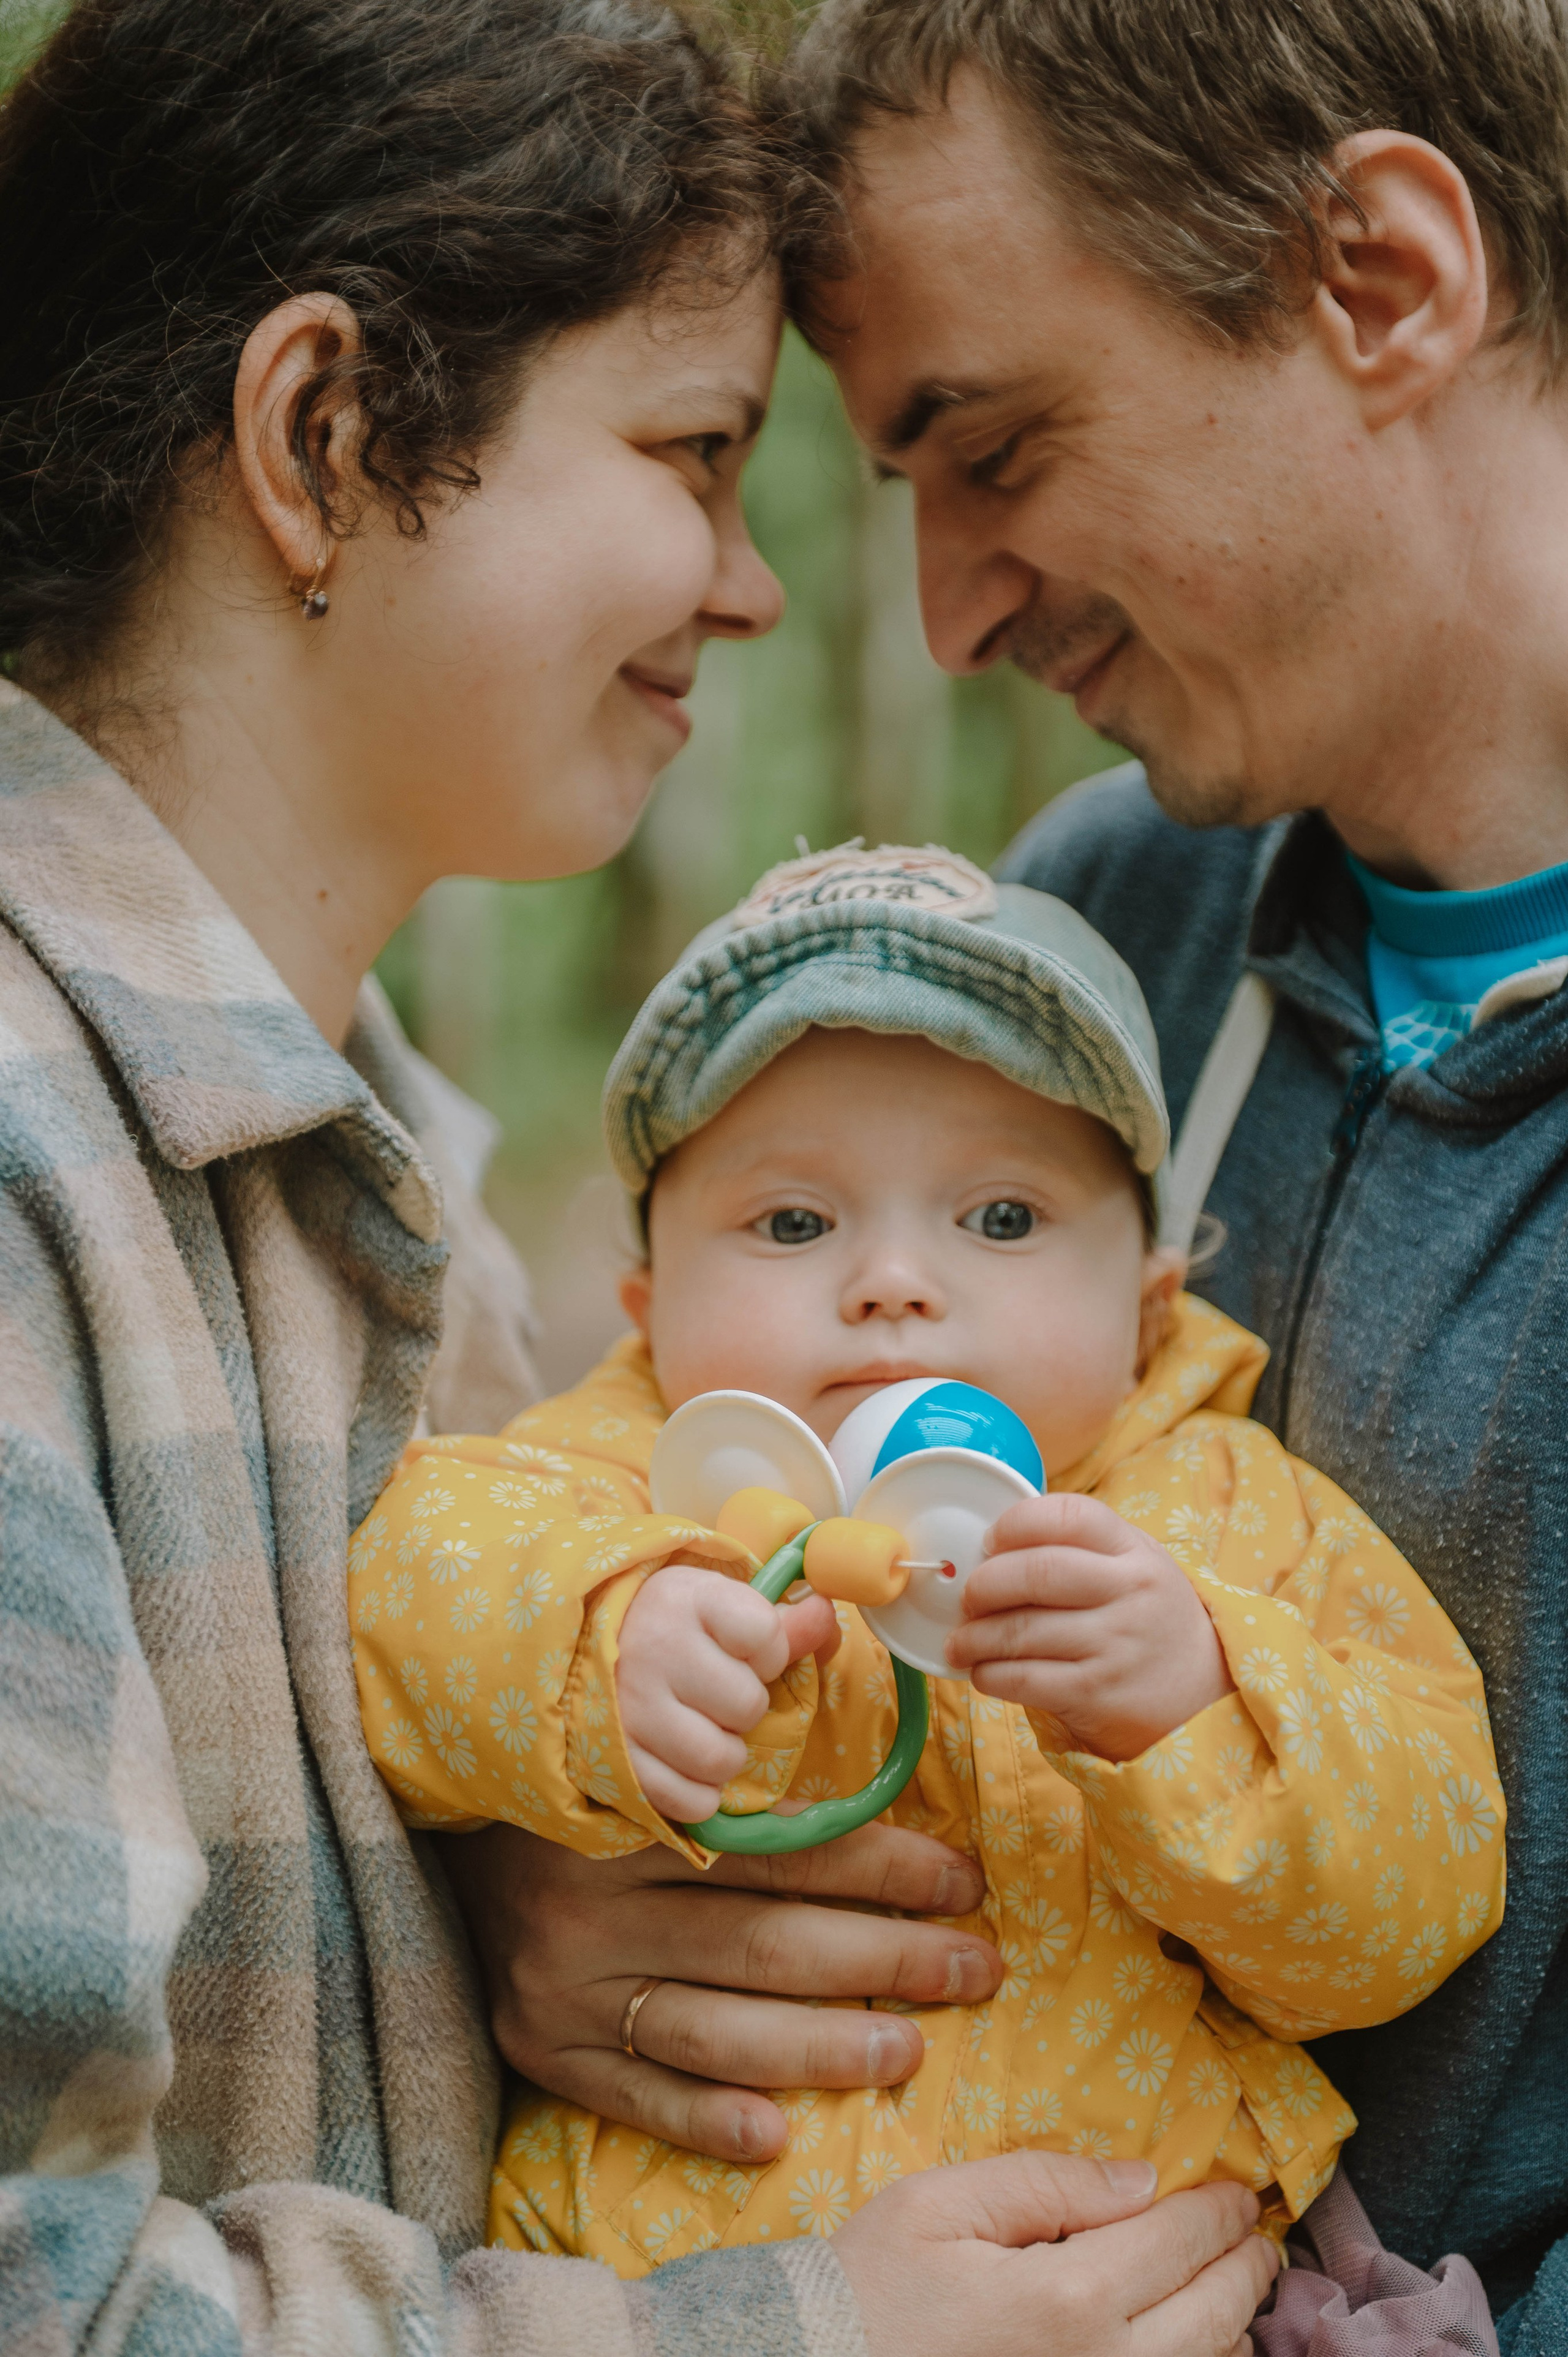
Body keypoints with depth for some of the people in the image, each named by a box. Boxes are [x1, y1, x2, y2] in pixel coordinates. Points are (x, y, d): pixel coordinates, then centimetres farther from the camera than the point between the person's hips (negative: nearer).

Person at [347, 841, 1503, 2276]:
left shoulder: (1233, 1516, 7)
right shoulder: (643, 1478, 7)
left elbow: (1412, 1903, -4)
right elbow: (412, 1589, -12)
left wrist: (1198, 1706, -21)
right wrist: (601, 1639, -32)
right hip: (661, 2242, -1)